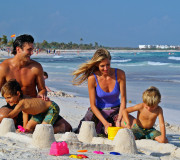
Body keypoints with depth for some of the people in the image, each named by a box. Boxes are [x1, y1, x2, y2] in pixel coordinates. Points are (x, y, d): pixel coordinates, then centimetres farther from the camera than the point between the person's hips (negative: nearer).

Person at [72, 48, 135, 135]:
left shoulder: (120, 74, -14)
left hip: (116, 111, 1)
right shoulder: (92, 78, -18)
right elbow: (93, 105, -14)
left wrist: (119, 120, -23)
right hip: (98, 111, -1)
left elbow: (123, 99, -10)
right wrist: (105, 123, -25)